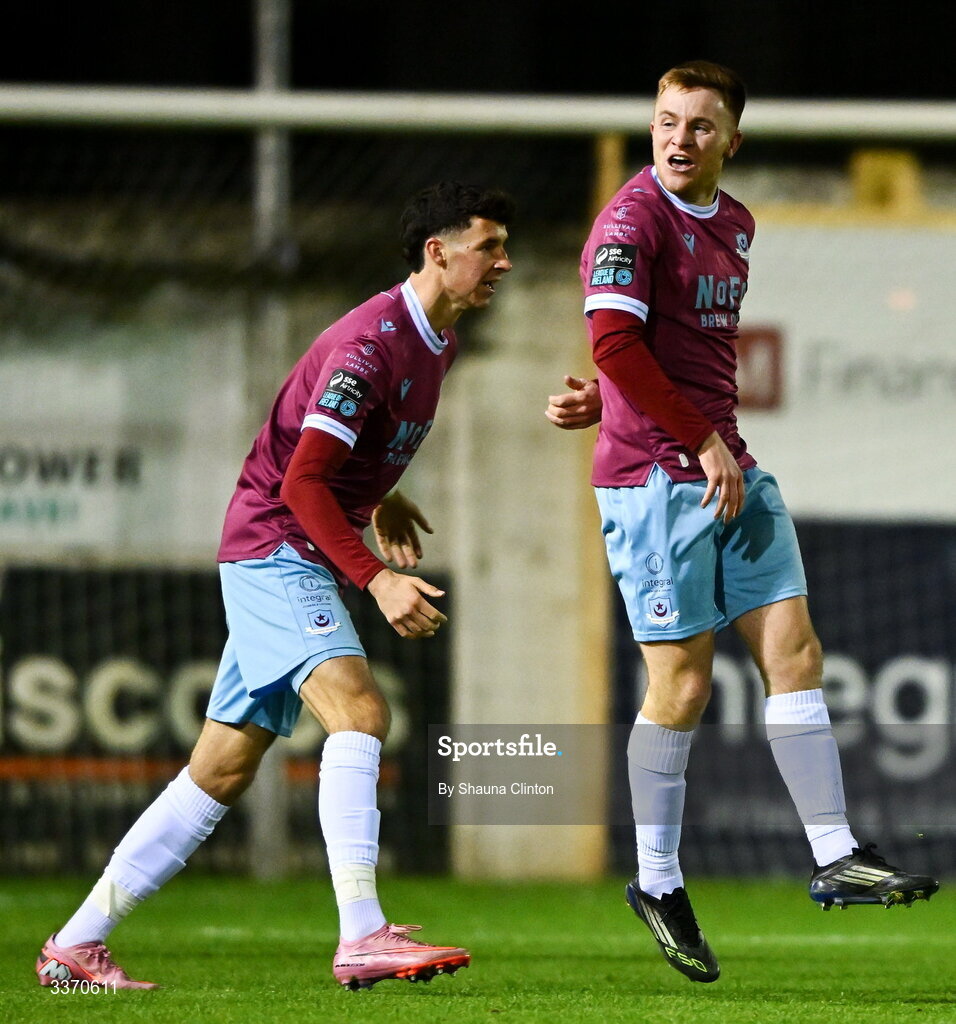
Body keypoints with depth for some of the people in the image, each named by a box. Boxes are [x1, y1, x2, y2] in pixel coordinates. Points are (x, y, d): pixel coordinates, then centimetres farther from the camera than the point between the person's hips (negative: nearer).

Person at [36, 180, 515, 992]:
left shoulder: (435, 341, 11)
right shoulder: (372, 343, -19)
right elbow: (302, 482, -25)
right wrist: (376, 579, -31)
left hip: (302, 560, 10)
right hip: (274, 549, -10)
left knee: (224, 771, 8)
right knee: (359, 710, -27)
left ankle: (76, 946, 13)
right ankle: (362, 938, -36)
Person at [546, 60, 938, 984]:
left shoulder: (734, 223, 15)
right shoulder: (634, 219, -11)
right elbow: (615, 341, -21)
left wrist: (599, 400, 9)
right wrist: (701, 440, -17)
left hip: (730, 471, 8)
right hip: (654, 474, -8)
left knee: (792, 649, 2)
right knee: (681, 685, -4)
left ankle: (834, 856, 5)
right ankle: (656, 881, 8)